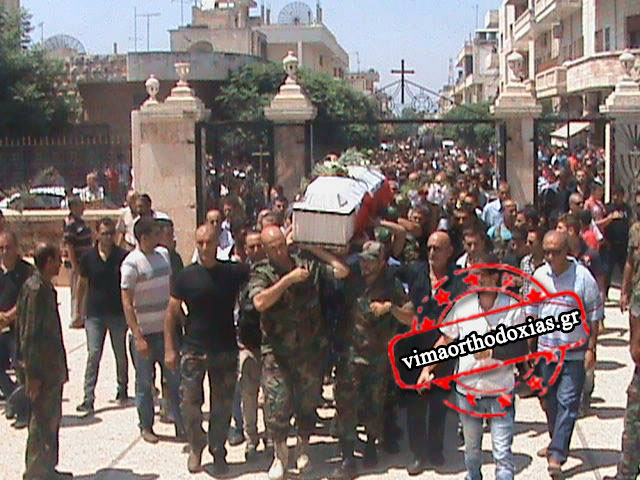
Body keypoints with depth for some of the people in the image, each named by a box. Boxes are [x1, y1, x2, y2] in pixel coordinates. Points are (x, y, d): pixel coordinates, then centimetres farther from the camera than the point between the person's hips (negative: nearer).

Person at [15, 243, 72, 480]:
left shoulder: (45, 287, 11)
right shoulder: (36, 289, -18)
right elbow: (29, 334, -21)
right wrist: (33, 374, -21)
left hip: (52, 367, 10)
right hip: (42, 369, -10)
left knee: (52, 418, 16)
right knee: (42, 420, -2)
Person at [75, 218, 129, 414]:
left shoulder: (123, 256, -4)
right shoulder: (89, 257, -1)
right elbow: (82, 283, 10)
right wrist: (80, 309, 14)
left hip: (118, 313, 0)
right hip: (94, 313, 0)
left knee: (121, 354, 12)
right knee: (93, 354, -6)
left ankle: (122, 390, 31)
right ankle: (88, 399, -4)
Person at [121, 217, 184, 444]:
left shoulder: (164, 254, 6)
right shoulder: (131, 264, -14)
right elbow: (127, 303, -15)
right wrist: (138, 337, -19)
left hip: (166, 329, 6)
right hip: (144, 332, -6)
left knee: (175, 378, 9)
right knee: (144, 383, 7)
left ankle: (181, 424, 18)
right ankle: (146, 427, 21)